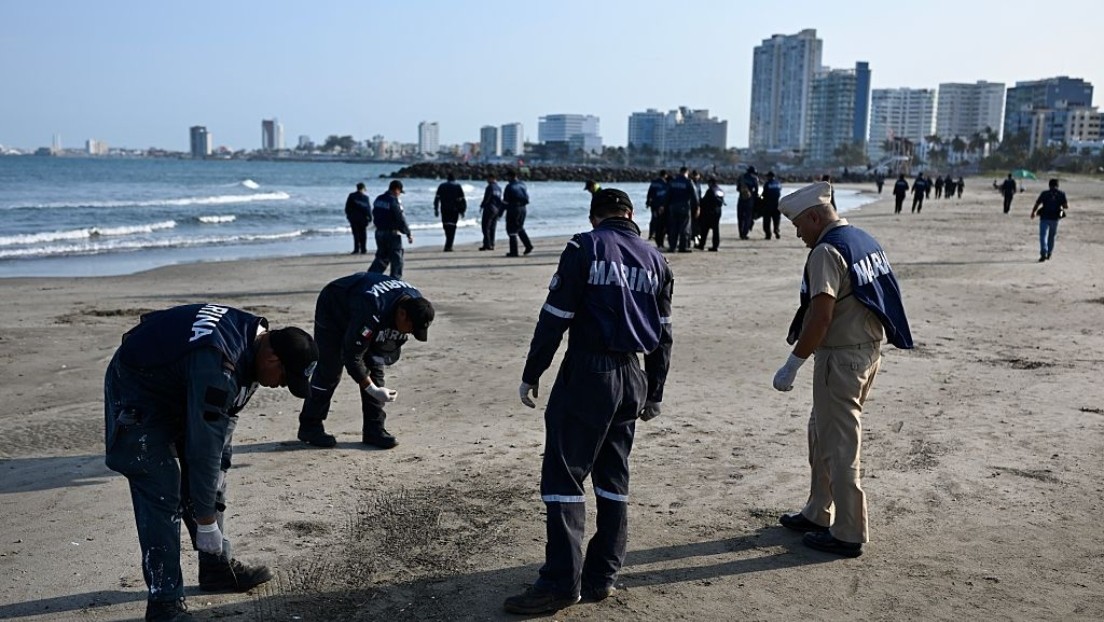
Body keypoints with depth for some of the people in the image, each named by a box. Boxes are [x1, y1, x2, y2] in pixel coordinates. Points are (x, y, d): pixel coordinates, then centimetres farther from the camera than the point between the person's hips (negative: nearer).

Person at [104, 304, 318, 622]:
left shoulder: (255, 339, -10)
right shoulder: (217, 367, -39)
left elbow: (225, 418, 0)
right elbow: (204, 446, -33)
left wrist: (221, 464, -3)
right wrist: (205, 520, -26)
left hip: (178, 389, 9)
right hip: (137, 391, -9)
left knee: (212, 478, 10)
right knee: (162, 492, -14)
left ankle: (216, 567, 24)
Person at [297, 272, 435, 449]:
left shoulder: (416, 304, -22)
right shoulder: (370, 314, -45)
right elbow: (352, 357, -35)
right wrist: (373, 390, -31)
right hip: (332, 308, -6)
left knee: (374, 367, -3)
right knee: (329, 369, -9)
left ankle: (374, 429, 1)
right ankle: (310, 426, 4)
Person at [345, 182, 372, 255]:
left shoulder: (351, 196, 0)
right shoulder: (365, 197, -4)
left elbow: (347, 207, 1)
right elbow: (368, 208, -4)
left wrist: (348, 215, 12)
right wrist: (369, 217, 3)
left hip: (353, 218, 0)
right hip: (363, 218, 0)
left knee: (356, 234, 2)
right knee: (363, 234, 6)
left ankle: (356, 249, -4)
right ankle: (363, 249, 6)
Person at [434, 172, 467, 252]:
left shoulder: (441, 186, 6)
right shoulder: (458, 187, 1)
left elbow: (436, 199, 2)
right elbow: (462, 200, -1)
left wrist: (436, 210, 4)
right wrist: (463, 211, 5)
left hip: (444, 210, 2)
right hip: (454, 210, -2)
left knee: (446, 227, 14)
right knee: (452, 228, 0)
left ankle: (448, 245, 20)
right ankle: (448, 246, -11)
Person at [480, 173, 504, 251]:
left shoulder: (490, 187, -13)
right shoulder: (499, 188, 11)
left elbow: (486, 198, -15)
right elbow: (500, 200, 12)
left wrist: (481, 205, 0)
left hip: (489, 209, -8)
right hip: (497, 210, 8)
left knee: (486, 227, -4)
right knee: (492, 228, 11)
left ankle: (487, 244, -8)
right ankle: (492, 245, 10)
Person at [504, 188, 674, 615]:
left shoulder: (585, 248, -5)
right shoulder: (655, 260, 12)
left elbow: (554, 318, -10)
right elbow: (663, 334, 14)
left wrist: (531, 374, -3)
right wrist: (654, 396, 21)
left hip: (586, 373, -6)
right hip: (632, 377, 6)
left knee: (563, 475, -3)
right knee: (613, 478, 13)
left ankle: (561, 582, -5)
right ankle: (601, 576, 17)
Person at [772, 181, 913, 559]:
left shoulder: (827, 252, -17)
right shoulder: (866, 241, 12)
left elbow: (821, 317, -25)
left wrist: (793, 364, -22)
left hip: (840, 358, -10)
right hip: (868, 352, 10)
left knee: (839, 446, 0)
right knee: (821, 434, 21)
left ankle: (848, 534, 9)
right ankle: (818, 514, 33)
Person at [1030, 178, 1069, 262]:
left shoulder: (1044, 193, -1)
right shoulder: (1061, 194, 3)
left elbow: (1037, 204, 0)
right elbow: (1066, 206, -1)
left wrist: (1033, 212, 16)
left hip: (1045, 218, -3)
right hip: (1055, 218, 3)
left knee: (1043, 236, -7)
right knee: (1051, 236, 20)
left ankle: (1043, 253, -24)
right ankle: (1049, 254, 28)